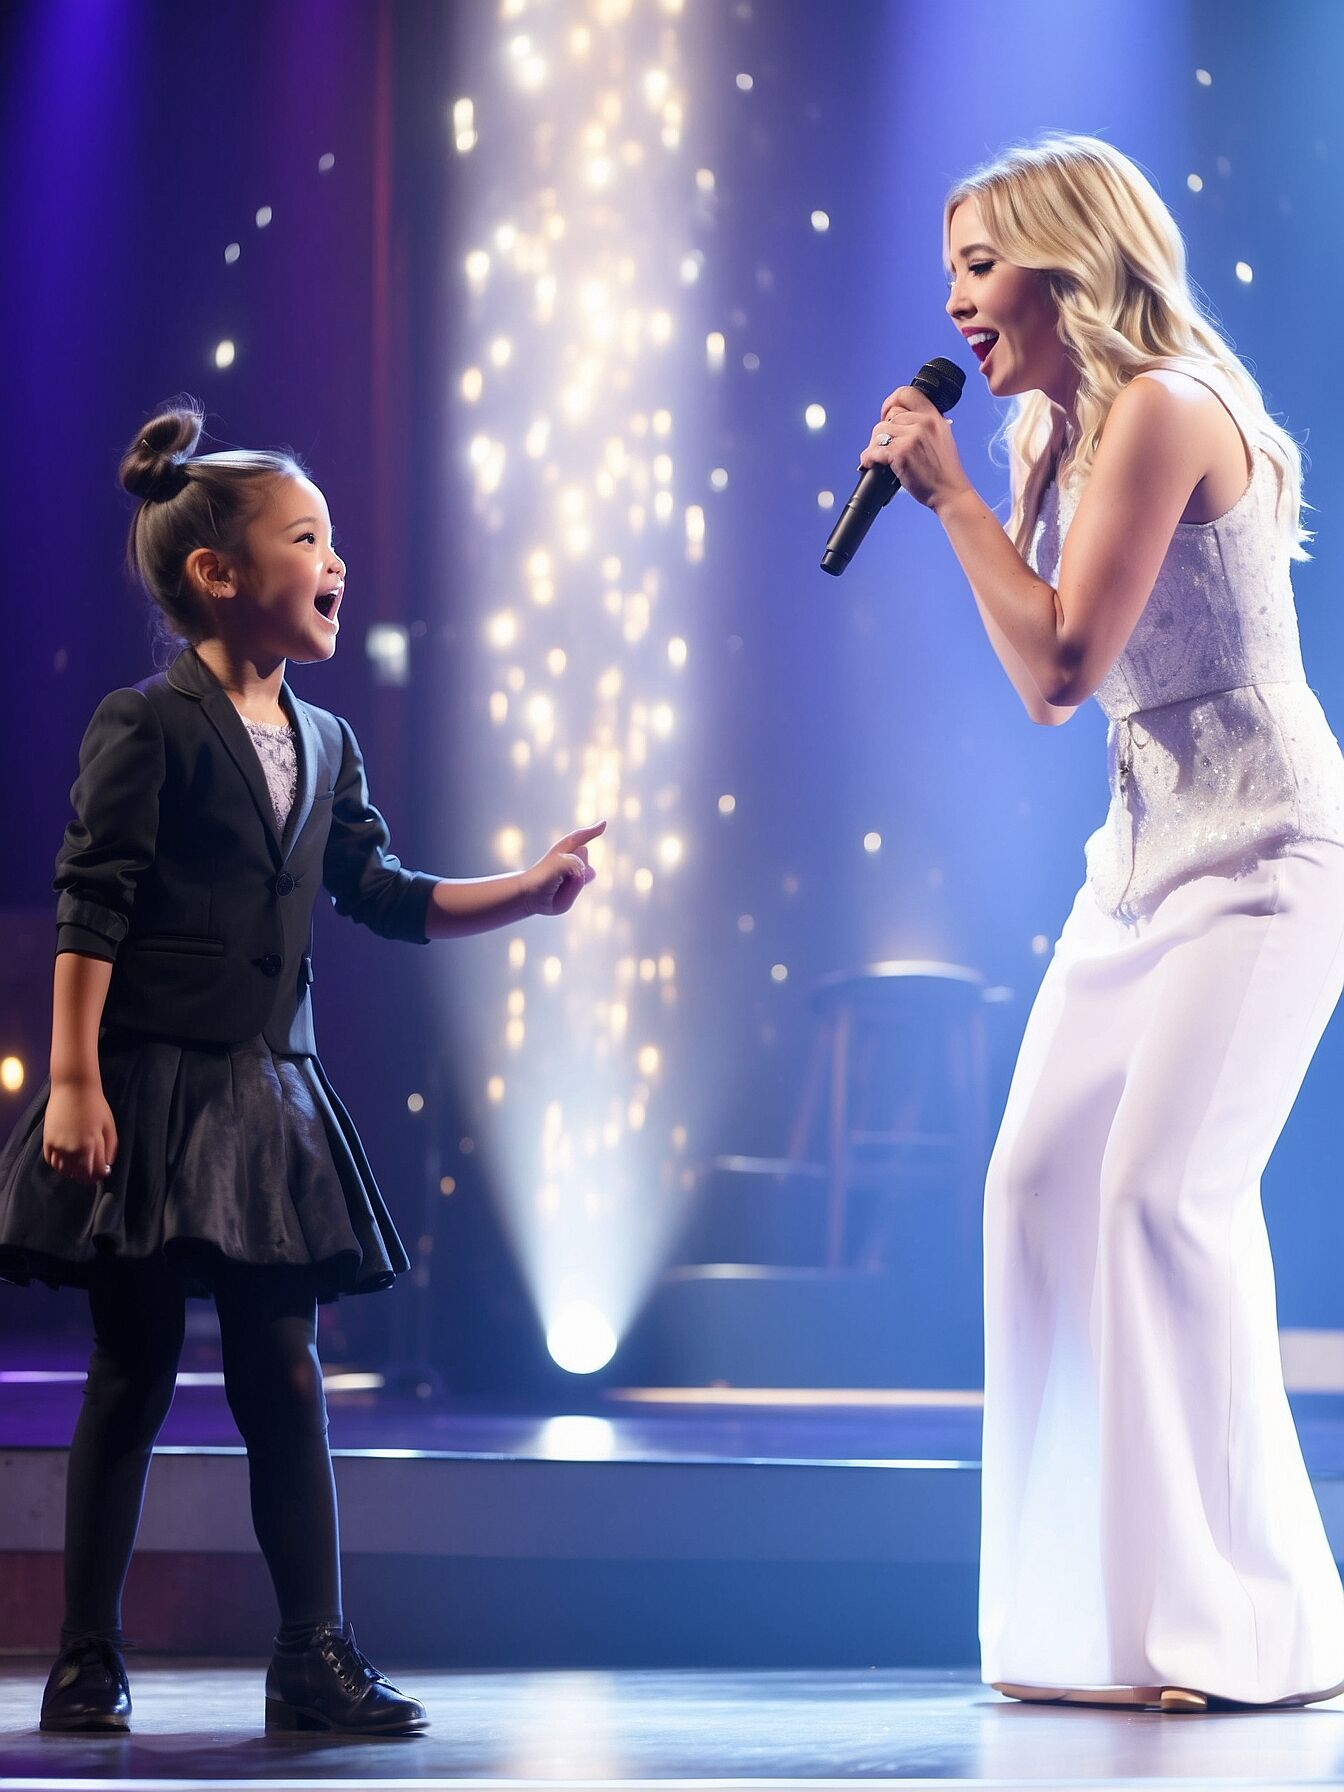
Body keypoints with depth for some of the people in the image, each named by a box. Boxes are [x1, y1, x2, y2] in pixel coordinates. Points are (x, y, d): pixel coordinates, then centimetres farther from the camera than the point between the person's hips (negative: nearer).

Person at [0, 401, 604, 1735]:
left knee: (282, 1373, 4)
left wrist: (523, 894, 4)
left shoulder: (323, 745, 13)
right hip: (148, 1086, -6)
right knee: (133, 1374, 0)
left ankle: (314, 1655, 7)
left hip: (266, 1096, 6)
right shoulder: (144, 728, -8)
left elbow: (384, 898, 15)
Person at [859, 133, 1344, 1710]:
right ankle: (1101, 1613, 10)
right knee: (1039, 1189, 3)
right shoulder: (1065, 428, 12)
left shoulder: (1162, 408, -15)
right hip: (1147, 850, 10)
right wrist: (1020, 482, 8)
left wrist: (950, 490, -13)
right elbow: (1048, 685, 12)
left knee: (1165, 1192, -15)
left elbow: (1066, 658, -20)